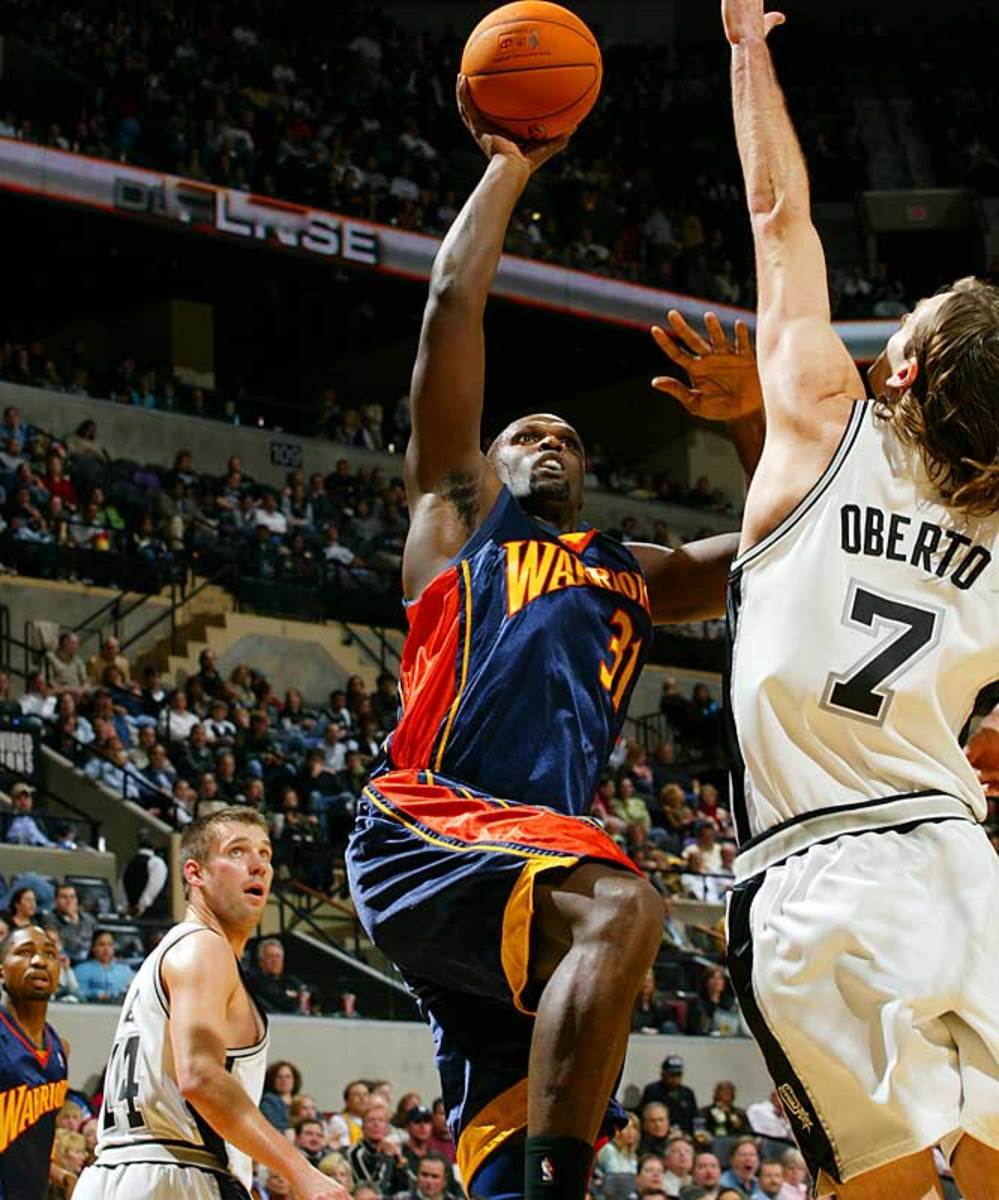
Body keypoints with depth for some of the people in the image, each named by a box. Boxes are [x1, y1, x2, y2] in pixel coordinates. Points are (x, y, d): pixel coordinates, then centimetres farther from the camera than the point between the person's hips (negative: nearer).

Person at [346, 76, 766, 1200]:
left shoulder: (633, 575, 33)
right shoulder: (456, 514, 20)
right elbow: (452, 306, 15)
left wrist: (752, 419, 14)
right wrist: (507, 170, 22)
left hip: (542, 847, 6)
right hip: (424, 825, -6)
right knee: (619, 906, -34)